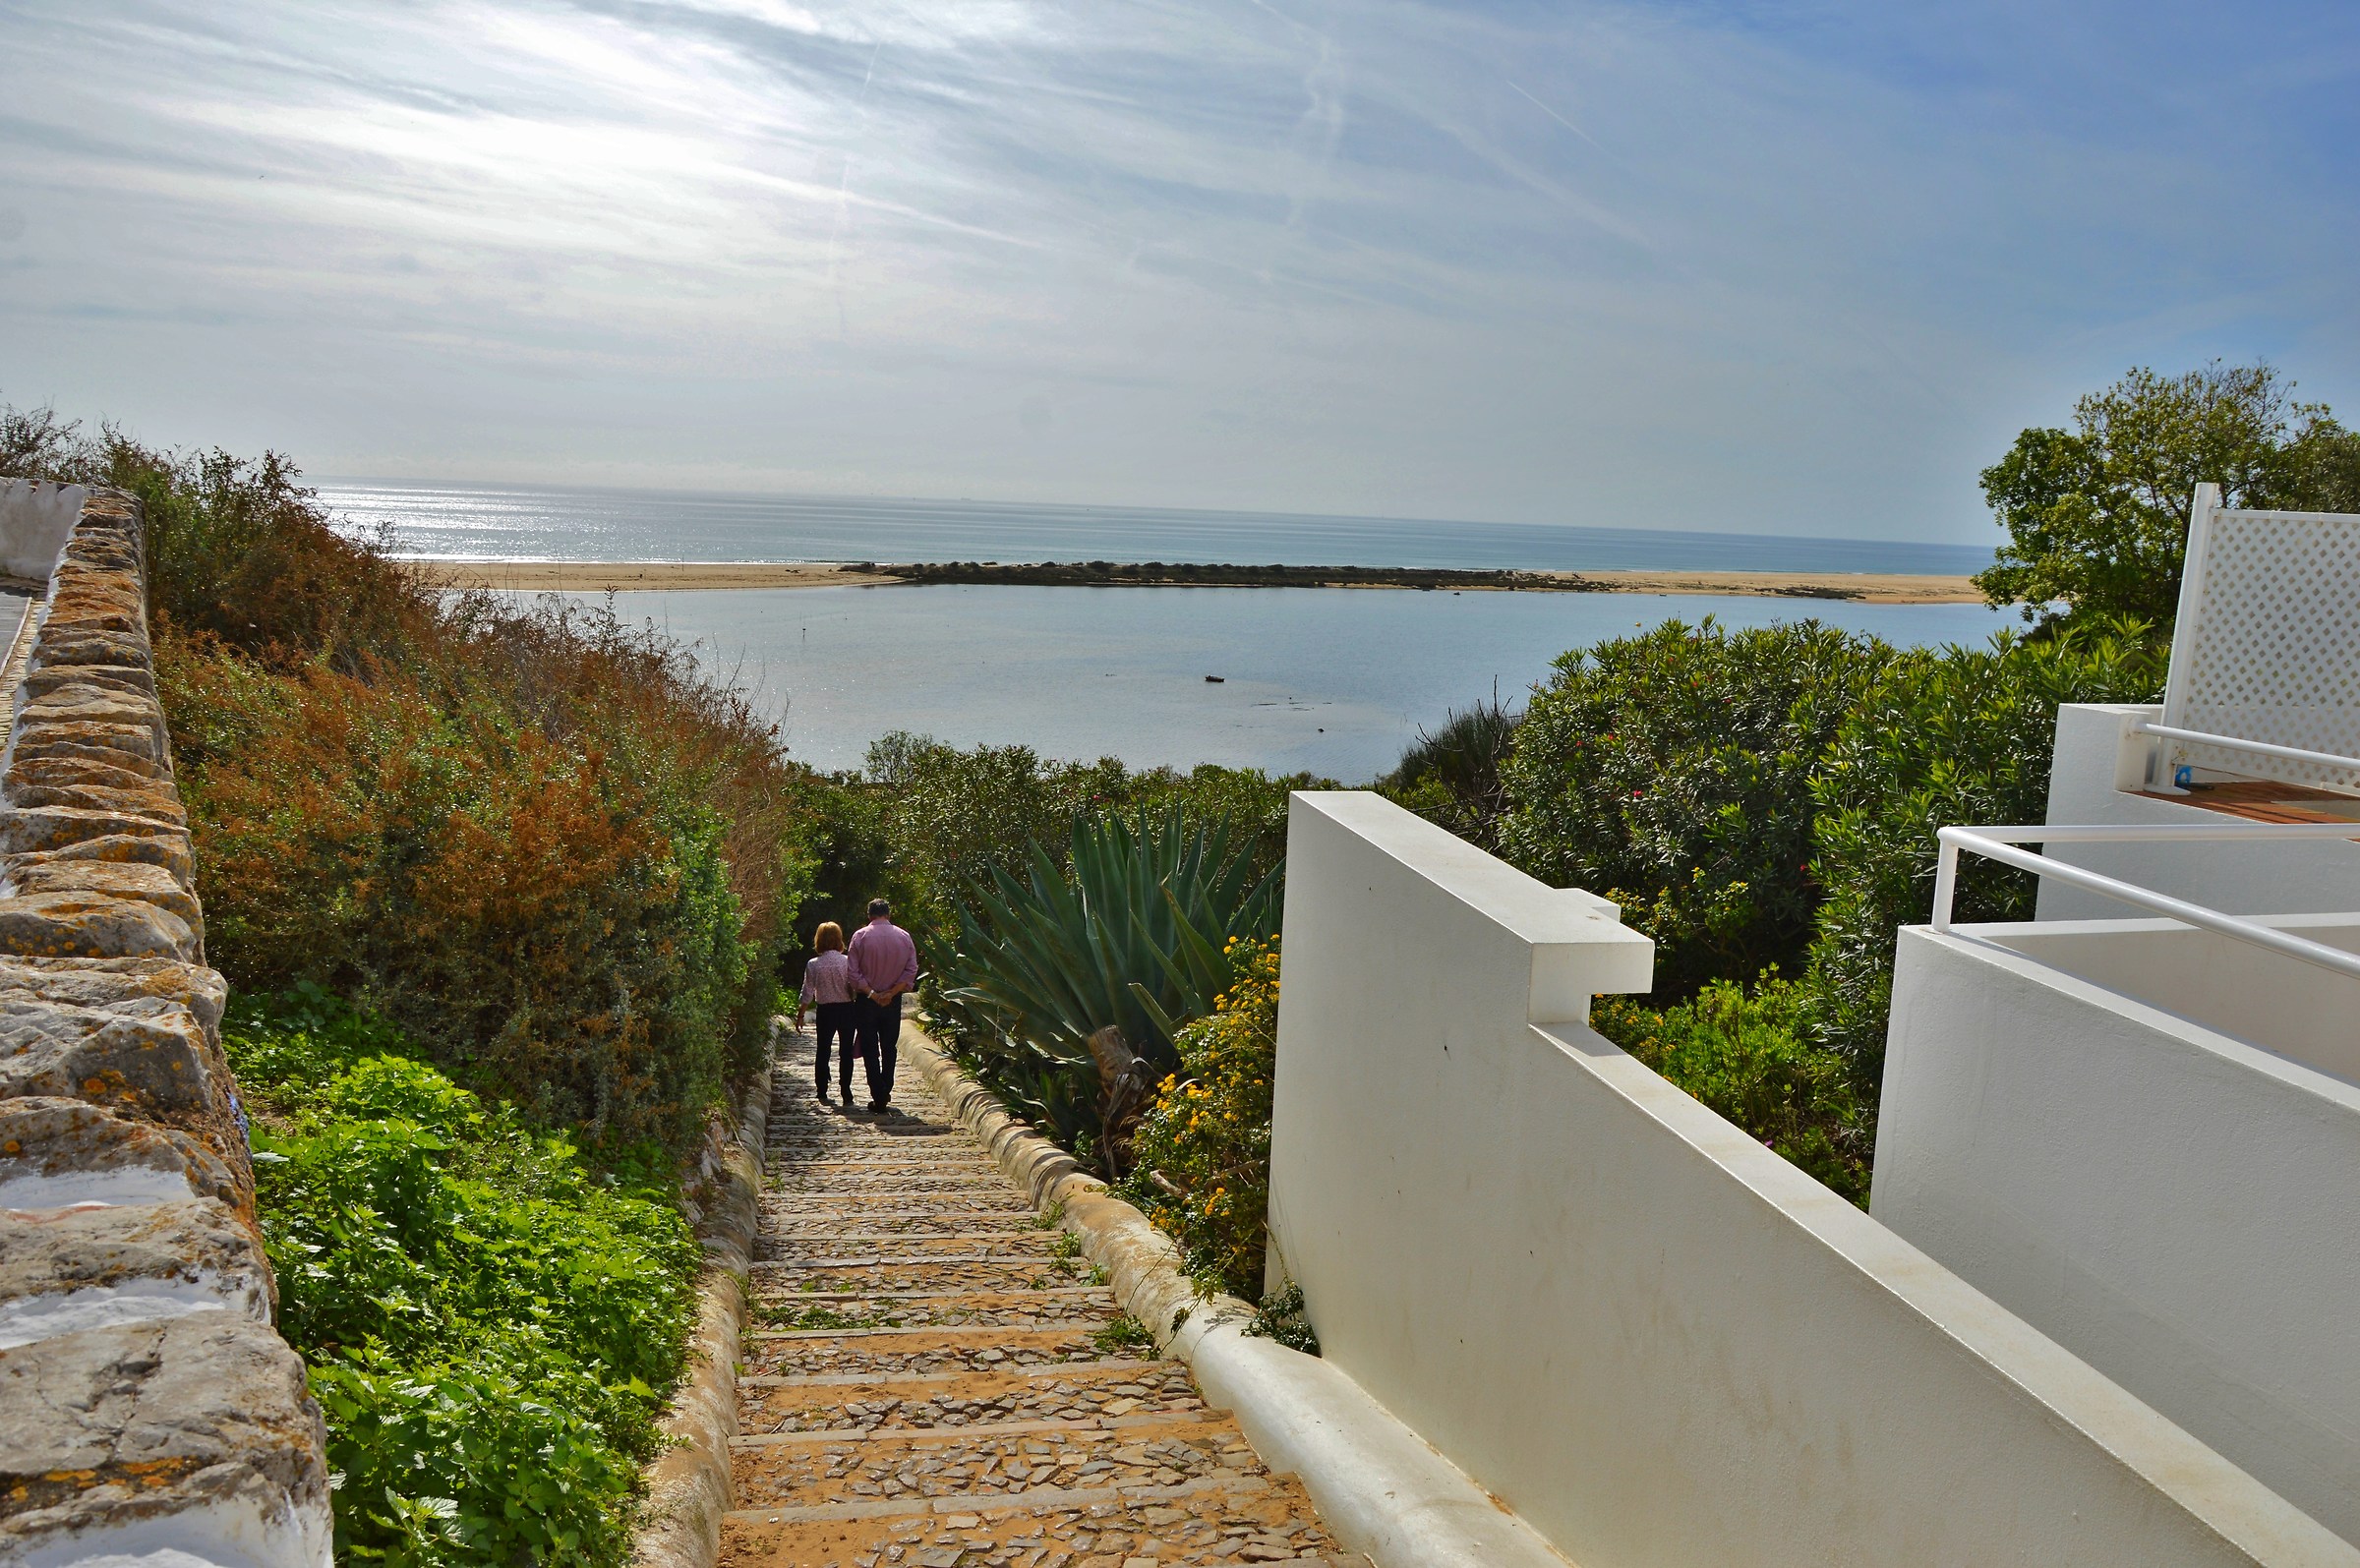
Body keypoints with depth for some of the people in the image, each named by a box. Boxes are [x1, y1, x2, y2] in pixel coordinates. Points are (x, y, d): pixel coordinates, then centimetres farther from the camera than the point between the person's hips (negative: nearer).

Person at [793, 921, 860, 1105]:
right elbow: (856, 988, -7)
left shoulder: (813, 965, -7)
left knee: (823, 1052, 15)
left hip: (825, 1011, 0)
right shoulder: (848, 961, -8)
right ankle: (846, 1095, 4)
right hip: (847, 1009, 0)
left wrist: (799, 1015, 8)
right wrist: (859, 1015, 3)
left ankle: (822, 1094, 17)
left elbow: (807, 995, -4)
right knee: (846, 1053, 6)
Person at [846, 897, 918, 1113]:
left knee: (870, 1050, 3)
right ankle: (885, 1094, 20)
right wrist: (892, 992, -7)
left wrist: (871, 993, -9)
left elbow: (854, 972, -12)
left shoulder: (860, 936, -7)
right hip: (893, 1001, 2)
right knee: (889, 1049, 15)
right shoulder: (904, 937, -1)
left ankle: (879, 1099, 0)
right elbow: (911, 970, -5)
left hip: (867, 1000, -2)